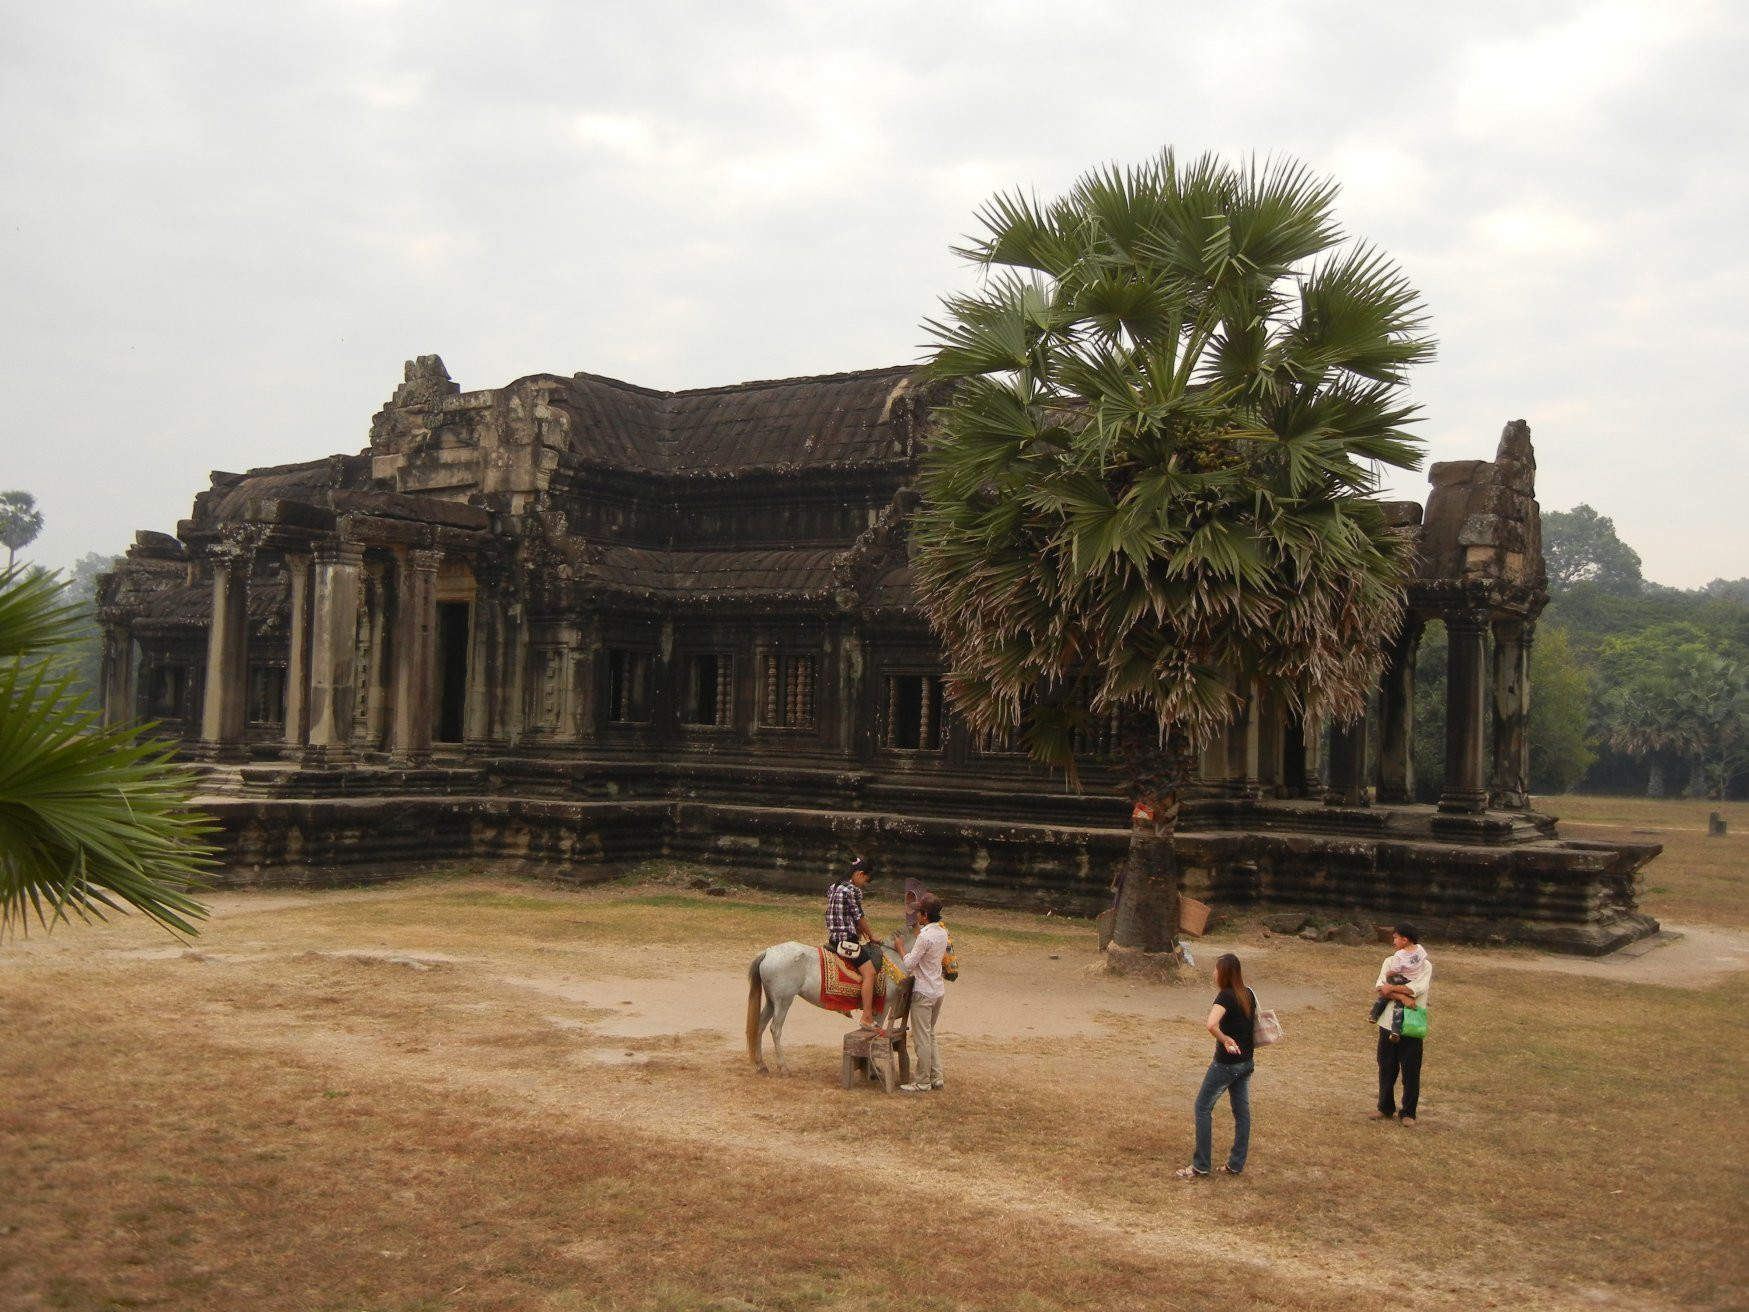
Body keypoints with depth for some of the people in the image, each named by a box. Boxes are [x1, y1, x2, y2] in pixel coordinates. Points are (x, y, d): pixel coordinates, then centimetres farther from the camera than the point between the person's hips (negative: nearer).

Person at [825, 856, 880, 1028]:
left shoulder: (833, 888, 14)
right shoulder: (853, 891, -13)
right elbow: (859, 917, -10)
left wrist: (860, 931, 17)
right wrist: (871, 936, 5)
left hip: (834, 937, 10)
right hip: (846, 940, -10)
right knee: (869, 972, -11)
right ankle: (867, 1017, -15)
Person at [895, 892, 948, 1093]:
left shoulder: (925, 937, -22)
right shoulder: (942, 933, 4)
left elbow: (909, 964, -18)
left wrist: (901, 947, -2)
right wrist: (917, 932, 18)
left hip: (923, 993, -9)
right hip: (938, 990, 9)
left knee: (921, 1039, 1)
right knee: (930, 1035, 20)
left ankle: (922, 1082, 8)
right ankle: (936, 1077, 22)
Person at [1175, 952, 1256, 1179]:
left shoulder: (1226, 996, -21)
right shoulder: (1248, 995, 3)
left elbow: (1211, 1024, -36)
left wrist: (1226, 1041, -22)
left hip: (1226, 1063, -8)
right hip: (1246, 1062, 8)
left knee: (1203, 1107, 4)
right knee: (1242, 1111, 13)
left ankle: (1201, 1165, 7)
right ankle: (1236, 1164, 20)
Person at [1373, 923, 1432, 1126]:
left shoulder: (1425, 964, -2)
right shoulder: (1390, 961, 7)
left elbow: (1418, 988, -18)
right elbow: (1381, 987, -5)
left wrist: (1391, 988, -14)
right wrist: (1402, 996, -19)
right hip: (1389, 1022, 3)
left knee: (1411, 1070, 1)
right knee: (1386, 1067, 10)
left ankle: (1408, 1112, 11)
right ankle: (1385, 1107, 22)